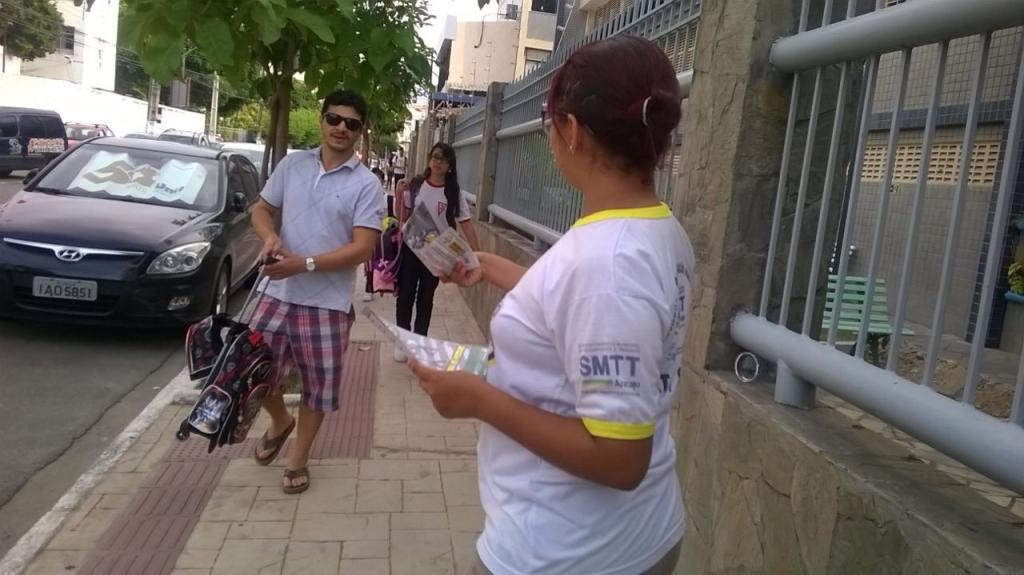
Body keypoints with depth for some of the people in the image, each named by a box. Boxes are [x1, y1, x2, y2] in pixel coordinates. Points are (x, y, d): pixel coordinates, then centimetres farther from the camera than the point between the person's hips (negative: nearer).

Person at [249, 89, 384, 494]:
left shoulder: (366, 184, -8)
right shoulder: (292, 164, 4)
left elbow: (362, 248, -15)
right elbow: (262, 209, 13)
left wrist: (305, 263, -21)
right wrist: (269, 236, -11)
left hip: (328, 302, -3)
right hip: (279, 293, 3)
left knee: (318, 386, 8)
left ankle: (298, 459, 30)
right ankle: (280, 422, 40)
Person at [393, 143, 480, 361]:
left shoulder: (454, 193, -6)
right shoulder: (415, 185, -4)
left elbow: (466, 223, -10)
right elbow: (403, 218, 5)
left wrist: (477, 254, -16)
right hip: (411, 247, 0)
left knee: (426, 299, 12)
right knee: (405, 296, 4)